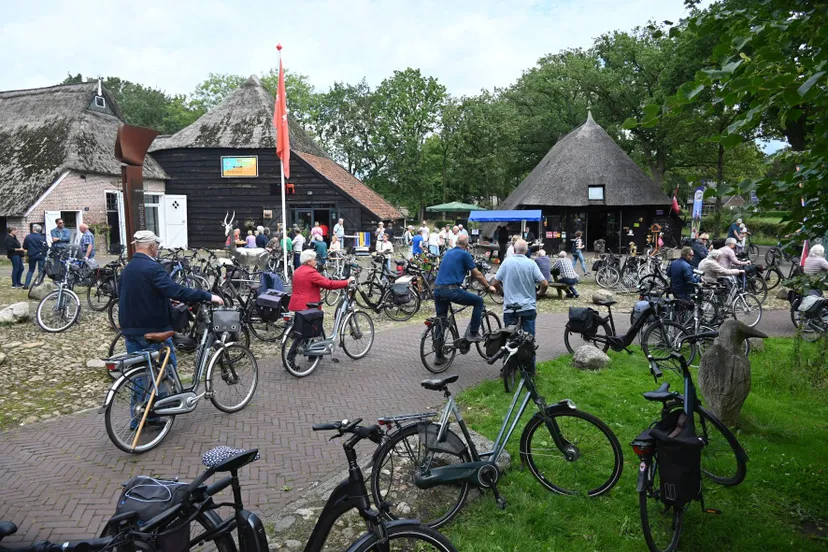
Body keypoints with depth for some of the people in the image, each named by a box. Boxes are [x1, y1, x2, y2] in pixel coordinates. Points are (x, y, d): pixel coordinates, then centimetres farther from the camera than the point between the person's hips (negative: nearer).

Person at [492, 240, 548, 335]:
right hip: (528, 307, 0)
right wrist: (539, 293, 11)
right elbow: (545, 284, -10)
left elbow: (495, 283, -3)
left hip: (509, 308, 0)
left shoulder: (507, 262, -6)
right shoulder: (531, 263, -6)